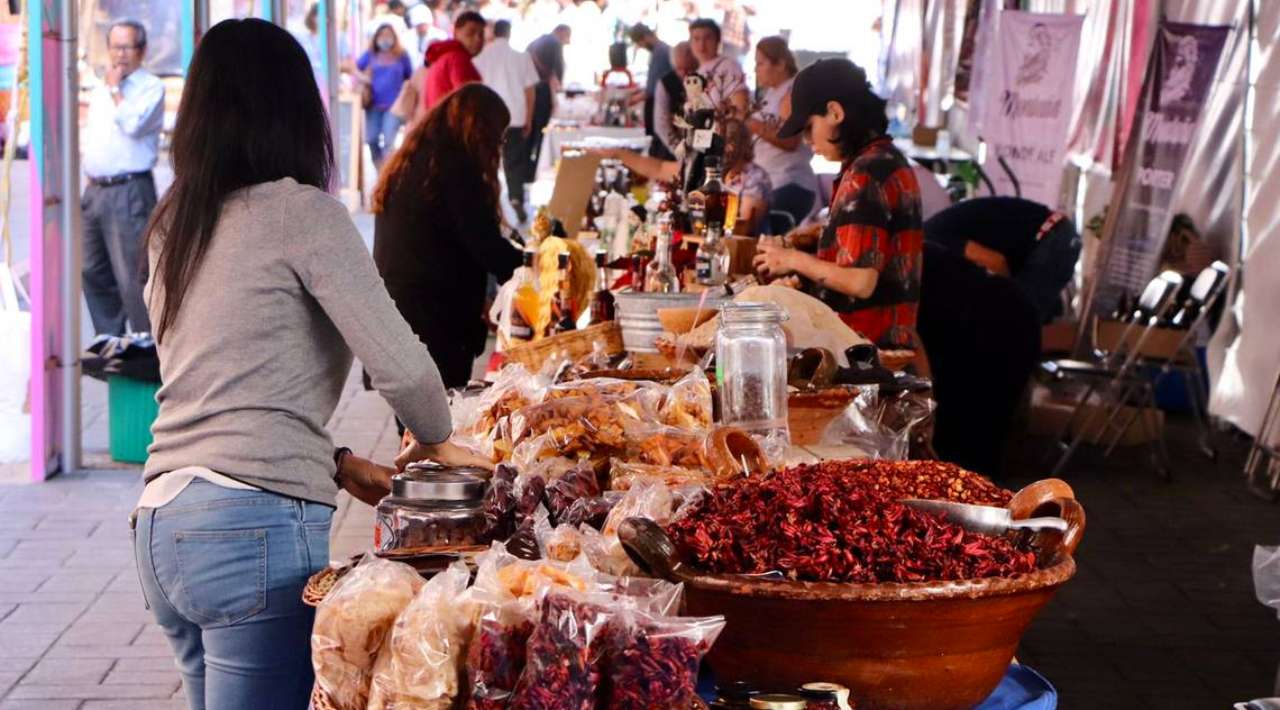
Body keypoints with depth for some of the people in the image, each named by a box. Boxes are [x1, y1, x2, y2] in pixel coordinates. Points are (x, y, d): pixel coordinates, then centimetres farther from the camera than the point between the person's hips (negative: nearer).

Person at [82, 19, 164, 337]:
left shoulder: (151, 86, -5)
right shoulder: (100, 90, 19)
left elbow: (134, 124, -20)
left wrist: (115, 89, -9)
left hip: (129, 191, -8)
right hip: (95, 189, 8)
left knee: (132, 275, -10)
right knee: (94, 272, 13)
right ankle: (110, 340, 24)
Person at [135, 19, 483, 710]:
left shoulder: (174, 224, 15)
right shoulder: (303, 213, -6)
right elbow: (403, 369, -11)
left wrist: (339, 465, 19)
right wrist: (434, 440, 9)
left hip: (161, 522, 8)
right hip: (254, 527, -8)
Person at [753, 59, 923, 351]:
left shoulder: (864, 175, -17)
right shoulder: (890, 159, 13)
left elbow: (860, 282, -22)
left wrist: (795, 259, -9)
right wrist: (823, 234, 15)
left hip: (866, 344, -10)